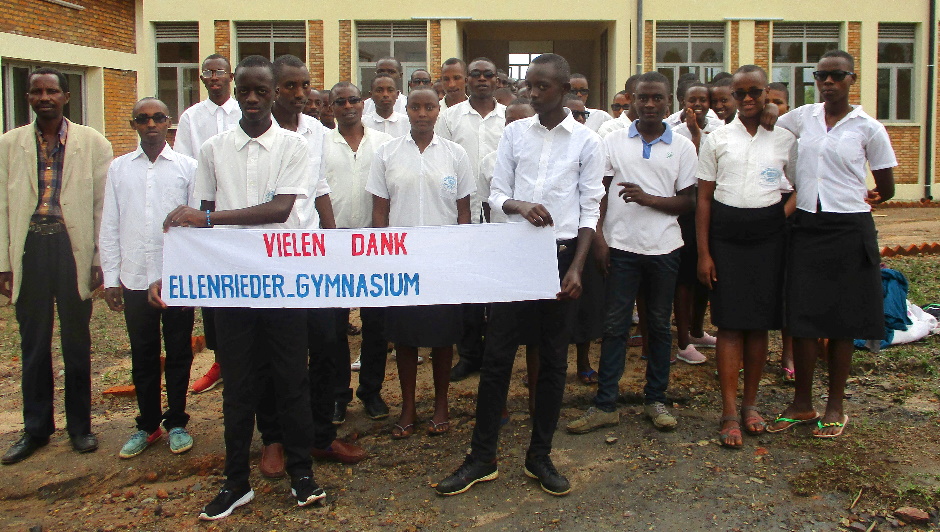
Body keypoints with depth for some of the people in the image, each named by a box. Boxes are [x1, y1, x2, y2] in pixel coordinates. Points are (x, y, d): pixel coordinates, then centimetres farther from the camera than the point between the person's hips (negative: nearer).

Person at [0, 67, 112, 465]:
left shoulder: (93, 143, 1)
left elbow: (103, 205, 0)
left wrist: (101, 261, -5)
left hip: (73, 246, -2)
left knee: (77, 341, 9)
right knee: (33, 343, 11)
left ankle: (80, 425, 23)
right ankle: (36, 428, 25)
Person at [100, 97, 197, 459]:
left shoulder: (187, 167, 1)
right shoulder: (119, 168, 7)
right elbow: (109, 227, 7)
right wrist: (110, 278, 3)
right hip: (135, 279, 2)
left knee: (178, 354, 8)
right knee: (142, 356, 11)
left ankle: (177, 422, 23)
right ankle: (147, 425, 25)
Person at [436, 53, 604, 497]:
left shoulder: (586, 141, 2)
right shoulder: (514, 133, 7)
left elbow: (590, 210, 1)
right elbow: (496, 194, 6)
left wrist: (576, 268, -8)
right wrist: (521, 205, -17)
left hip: (561, 253, -1)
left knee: (553, 359, 6)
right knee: (497, 353, 1)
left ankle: (539, 456, 20)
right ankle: (482, 457, 12)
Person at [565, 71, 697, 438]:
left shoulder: (683, 147, 6)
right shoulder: (613, 142, 6)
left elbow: (687, 202, 3)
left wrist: (648, 198, -13)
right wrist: (598, 237, -4)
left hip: (663, 247, 1)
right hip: (621, 246, -1)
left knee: (659, 325, 9)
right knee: (615, 325, 1)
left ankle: (656, 400, 21)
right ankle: (605, 404, 7)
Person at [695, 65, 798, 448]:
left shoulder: (785, 140, 6)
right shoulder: (716, 140, 4)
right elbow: (703, 198, 3)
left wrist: (785, 216, -4)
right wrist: (703, 253, -2)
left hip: (768, 234, 1)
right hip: (726, 233, -1)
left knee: (760, 323, 6)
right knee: (730, 323, -2)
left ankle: (750, 403, 21)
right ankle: (730, 413, 3)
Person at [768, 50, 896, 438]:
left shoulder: (868, 128, -2)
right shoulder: (802, 117, 5)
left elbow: (886, 189, 5)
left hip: (848, 231, -2)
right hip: (806, 228, 3)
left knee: (842, 321, 5)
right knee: (801, 317, 4)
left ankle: (835, 407, 18)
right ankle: (802, 403, 18)